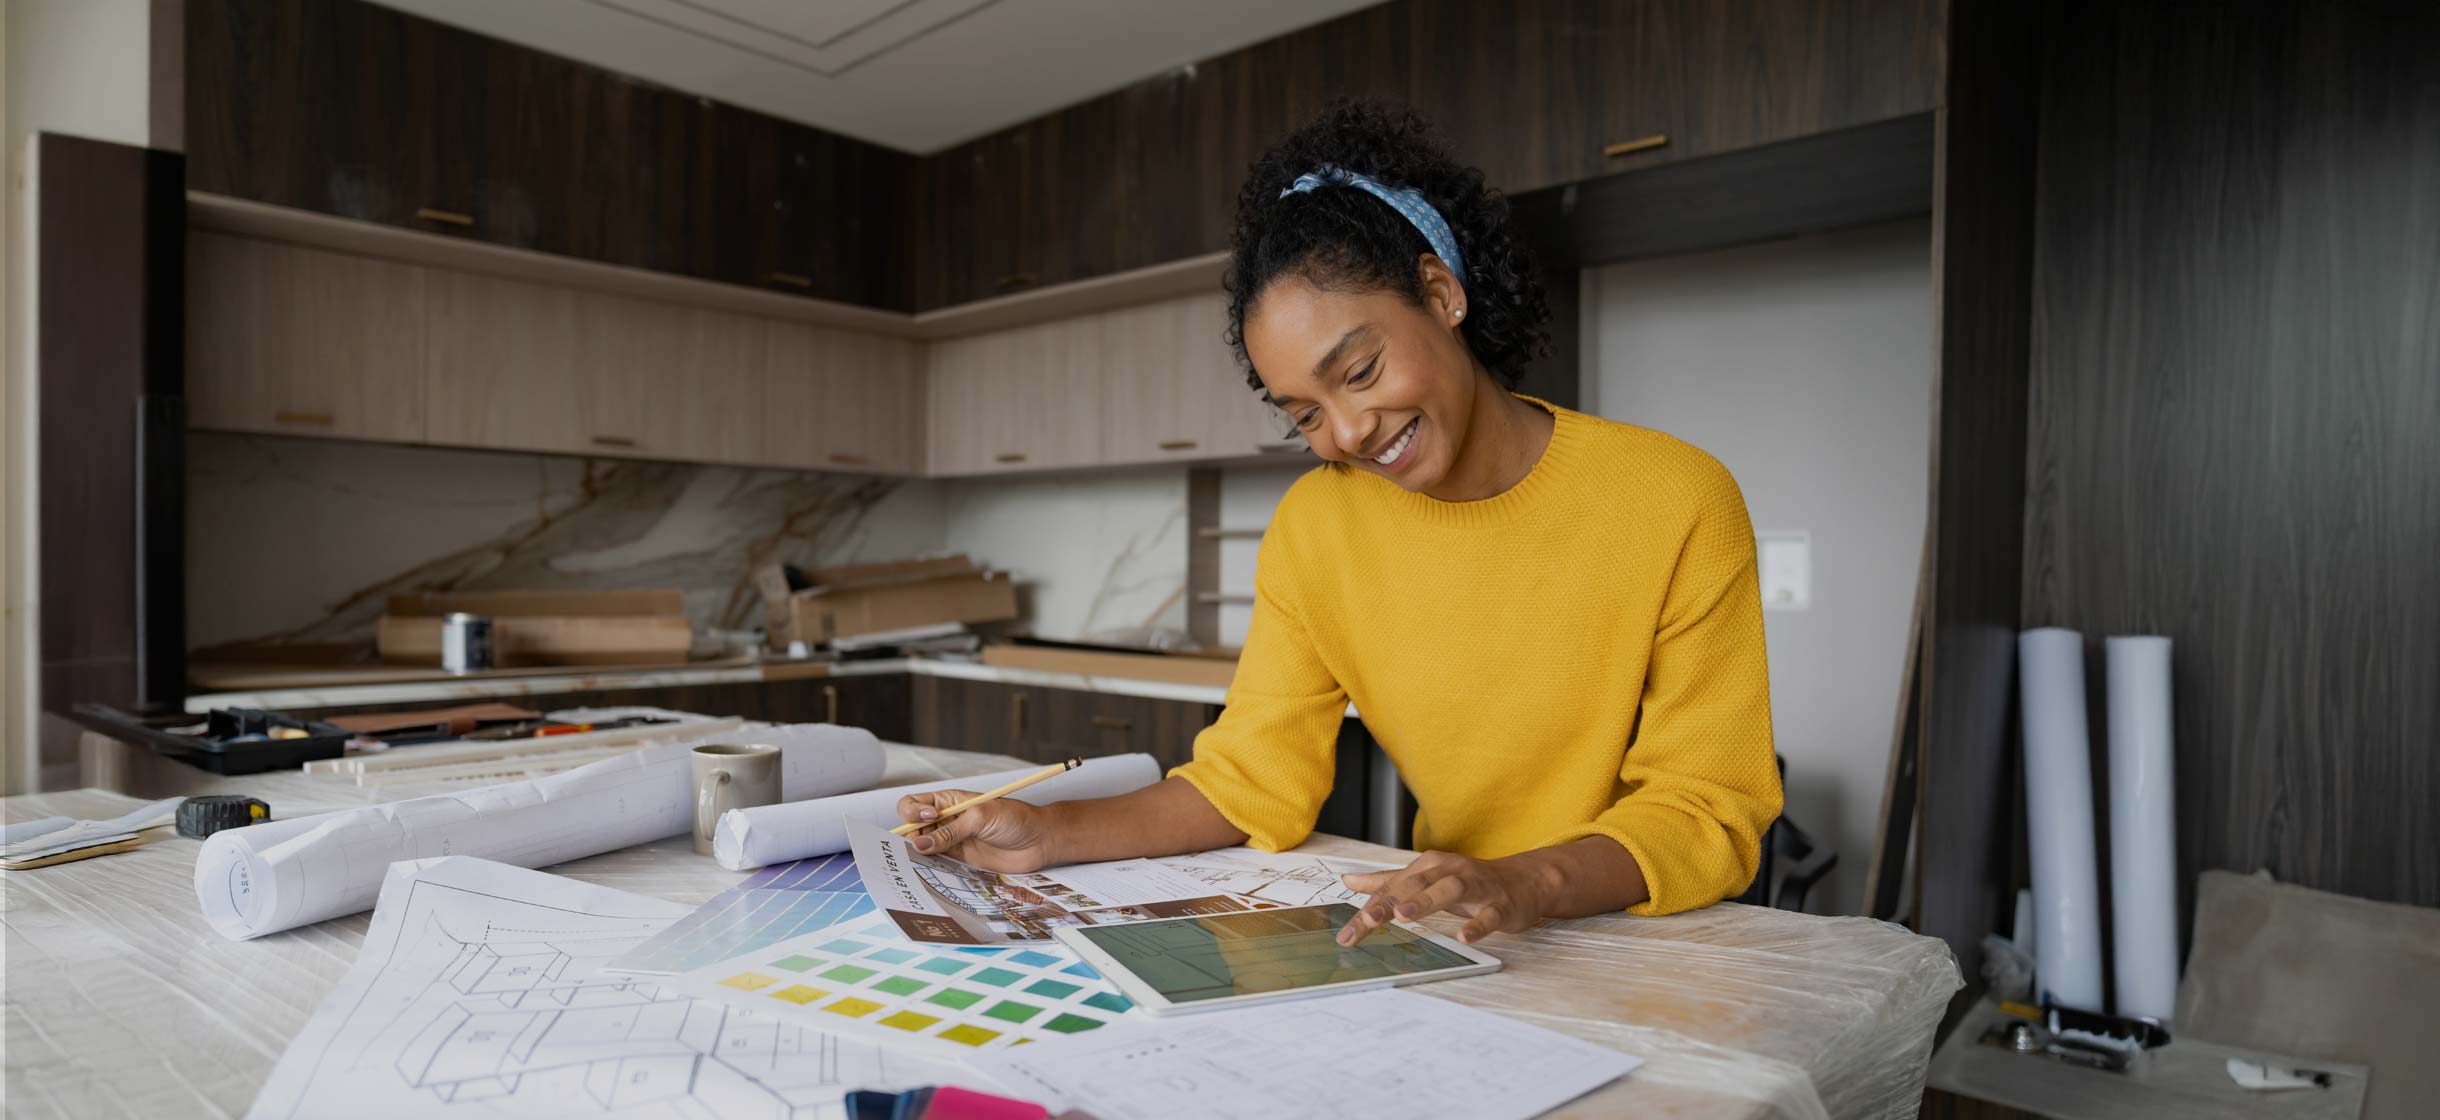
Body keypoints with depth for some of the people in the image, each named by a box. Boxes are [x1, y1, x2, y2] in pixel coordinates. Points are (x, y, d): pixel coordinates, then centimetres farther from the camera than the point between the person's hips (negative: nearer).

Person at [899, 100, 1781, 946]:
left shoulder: (1677, 505, -12)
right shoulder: (1314, 527, -3)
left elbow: (1711, 808, -12)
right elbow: (1251, 781, -1)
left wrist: (1529, 883, -30)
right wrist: (1054, 834, -16)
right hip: (1455, 951, 3)